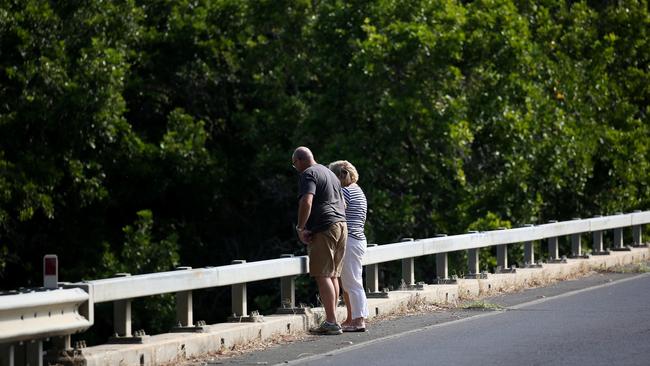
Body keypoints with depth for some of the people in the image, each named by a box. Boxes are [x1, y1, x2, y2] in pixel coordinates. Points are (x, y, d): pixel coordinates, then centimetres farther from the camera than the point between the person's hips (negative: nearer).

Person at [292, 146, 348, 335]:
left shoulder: (308, 175, -7)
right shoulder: (330, 173, 23)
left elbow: (306, 202, -22)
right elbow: (342, 204, 31)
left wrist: (300, 228, -14)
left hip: (323, 229, -9)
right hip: (341, 225, 9)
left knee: (322, 275, -8)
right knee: (333, 275, 11)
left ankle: (332, 322, -14)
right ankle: (331, 320, 11)